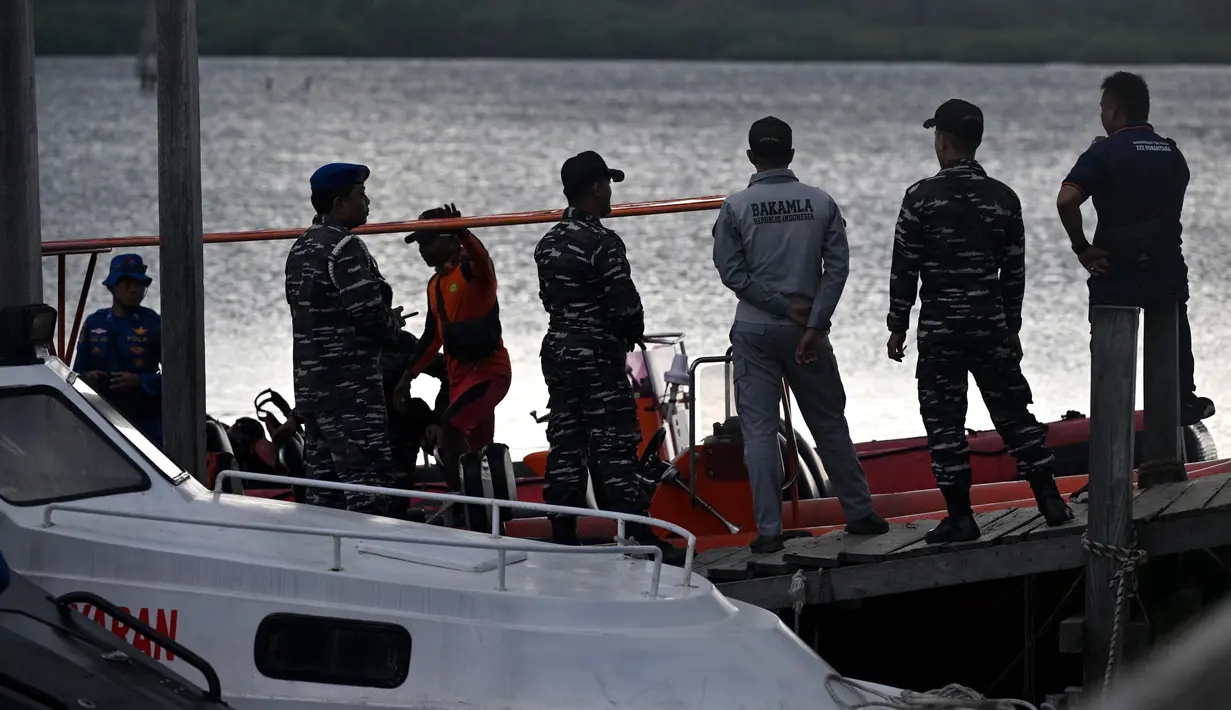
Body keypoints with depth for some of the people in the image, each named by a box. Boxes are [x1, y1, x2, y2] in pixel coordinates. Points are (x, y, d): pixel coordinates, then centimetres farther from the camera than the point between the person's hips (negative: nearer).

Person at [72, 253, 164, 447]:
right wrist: (88, 377, -8)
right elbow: (78, 370, 15)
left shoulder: (153, 324, -1)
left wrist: (139, 380, -19)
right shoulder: (94, 323, 10)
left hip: (146, 420, -4)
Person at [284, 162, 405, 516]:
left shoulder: (300, 249, 16)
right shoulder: (344, 247, -14)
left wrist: (384, 322, 14)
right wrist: (392, 325, 2)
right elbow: (369, 311, -21)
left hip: (310, 383, 10)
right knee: (369, 474, -10)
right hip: (350, 387, -10)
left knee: (322, 481, 11)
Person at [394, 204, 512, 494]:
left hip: (489, 368, -9)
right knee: (478, 450, 11)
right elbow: (432, 336, 22)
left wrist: (463, 234, -58)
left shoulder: (473, 269, -11)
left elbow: (480, 256, -37)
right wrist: (409, 376, 20)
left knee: (450, 425, -26)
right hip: (460, 373, 9)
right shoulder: (435, 285, 14)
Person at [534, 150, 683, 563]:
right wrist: (634, 334, 3)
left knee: (565, 445, 10)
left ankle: (563, 537, 12)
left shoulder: (548, 244, 9)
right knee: (614, 447, -6)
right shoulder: (603, 244, -17)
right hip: (599, 358, -8)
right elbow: (626, 305, -19)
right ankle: (640, 539, -5)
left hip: (558, 353, 8)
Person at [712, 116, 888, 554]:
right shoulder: (821, 203, 1)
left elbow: (731, 270, -8)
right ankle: (859, 513, 21)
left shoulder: (736, 207, -5)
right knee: (829, 423, 14)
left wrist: (783, 305, -7)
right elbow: (836, 267, -5)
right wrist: (813, 324, -8)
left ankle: (769, 530, -4)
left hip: (755, 331, -2)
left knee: (758, 430, 0)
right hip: (807, 330, 2)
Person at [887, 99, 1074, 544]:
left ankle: (960, 517, 0)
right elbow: (1014, 273, 7)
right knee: (1013, 413, 10)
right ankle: (1050, 501, 8)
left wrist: (898, 327, 3)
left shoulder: (921, 198, -8)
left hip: (939, 328, -3)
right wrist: (1011, 328, 17)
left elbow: (904, 269, -6)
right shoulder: (1004, 199, 3)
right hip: (992, 325, 3)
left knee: (944, 422, 1)